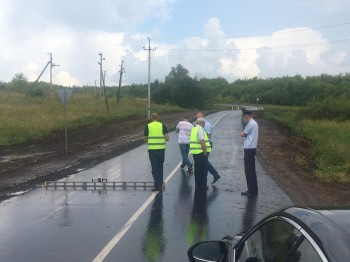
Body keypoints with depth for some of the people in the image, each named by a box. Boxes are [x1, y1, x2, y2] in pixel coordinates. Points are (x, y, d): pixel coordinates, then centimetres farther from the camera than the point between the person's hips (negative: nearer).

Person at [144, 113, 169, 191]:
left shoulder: (148, 126, 0)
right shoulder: (162, 125, 1)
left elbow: (145, 139, 3)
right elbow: (167, 138, -5)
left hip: (152, 149, -1)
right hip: (161, 149, 1)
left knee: (154, 167, 3)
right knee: (160, 166, 16)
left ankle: (157, 185, 0)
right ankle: (160, 183, 19)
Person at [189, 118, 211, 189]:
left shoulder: (193, 129, 14)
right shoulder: (200, 129, -14)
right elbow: (202, 141, -22)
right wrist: (205, 151, -18)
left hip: (194, 152, 9)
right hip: (201, 152, -9)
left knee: (197, 168, 14)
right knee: (203, 168, -1)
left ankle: (197, 183, 20)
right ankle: (202, 184, 0)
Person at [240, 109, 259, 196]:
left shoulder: (251, 124, -16)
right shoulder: (254, 123, 17)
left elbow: (242, 134, -12)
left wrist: (243, 133, 6)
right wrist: (245, 133, -1)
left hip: (249, 149, -10)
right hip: (251, 148, 10)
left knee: (249, 171, -5)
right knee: (250, 170, 14)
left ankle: (252, 190, 0)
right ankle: (252, 190, 19)